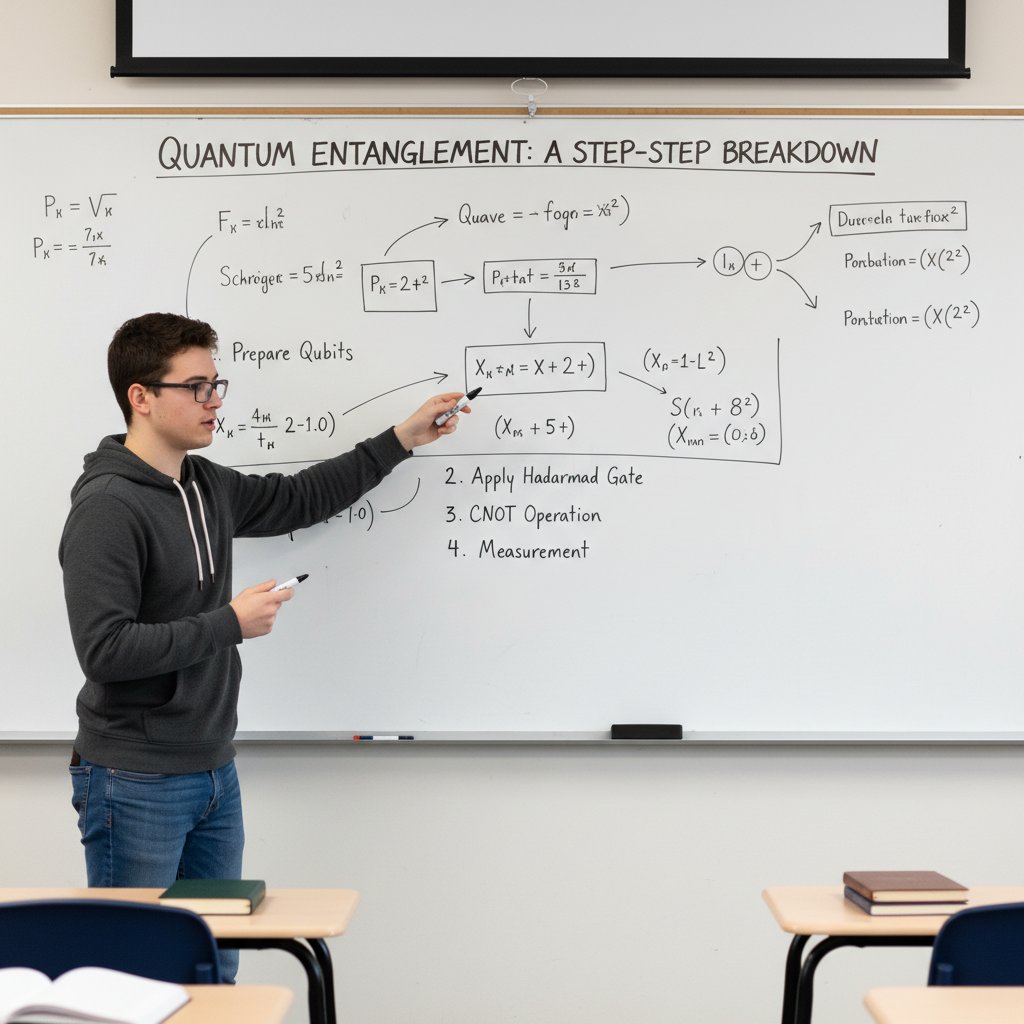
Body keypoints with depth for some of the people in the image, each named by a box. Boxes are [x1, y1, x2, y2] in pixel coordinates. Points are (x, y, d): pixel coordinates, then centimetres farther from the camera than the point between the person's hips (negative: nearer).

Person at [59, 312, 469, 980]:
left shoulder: (207, 487, 8)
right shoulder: (108, 507, -18)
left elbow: (297, 499, 24)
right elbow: (105, 649, -25)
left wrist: (402, 440, 22)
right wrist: (230, 623, -19)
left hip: (214, 772, 8)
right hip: (137, 783, -8)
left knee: (215, 969, 14)